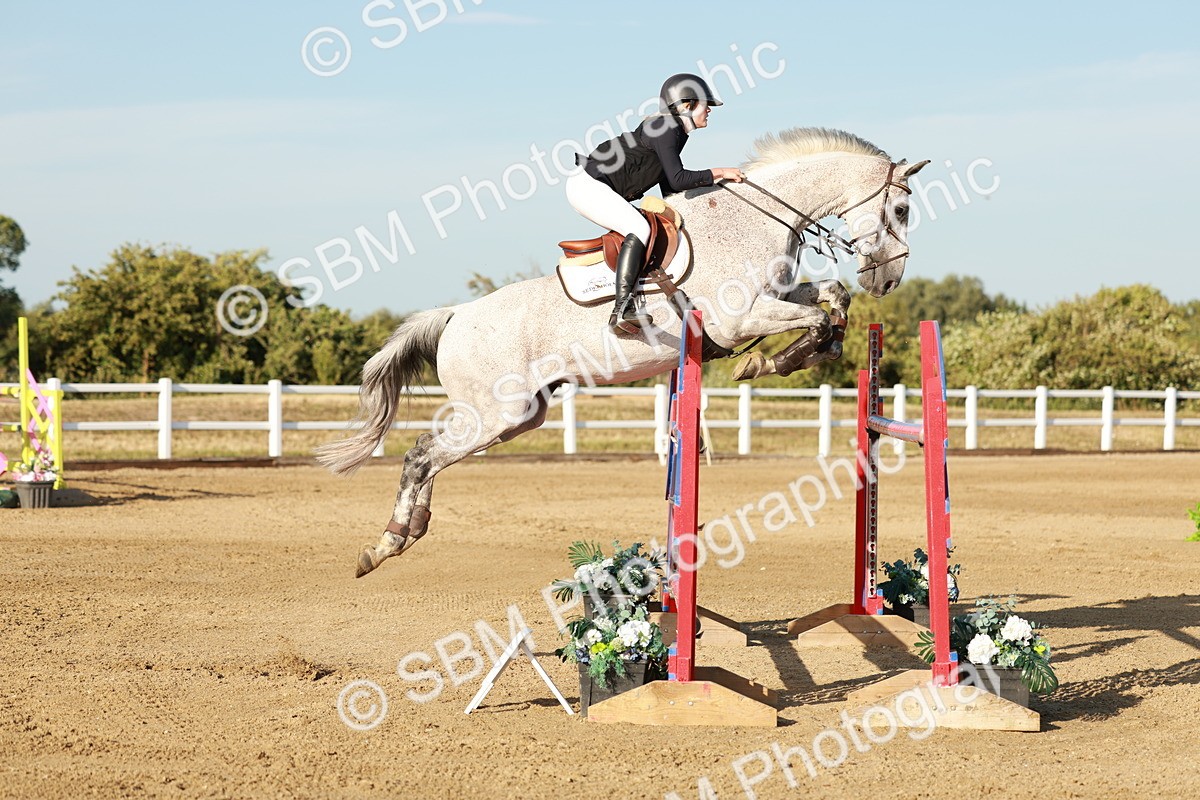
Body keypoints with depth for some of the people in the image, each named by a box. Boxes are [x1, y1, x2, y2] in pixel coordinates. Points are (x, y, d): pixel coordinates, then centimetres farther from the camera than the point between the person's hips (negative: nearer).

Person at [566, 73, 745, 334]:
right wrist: (718, 173, -17)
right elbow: (678, 179, -25)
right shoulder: (664, 129, -17)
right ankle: (621, 311, -35)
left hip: (598, 187, 11)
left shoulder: (675, 131, 14)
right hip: (588, 184, -11)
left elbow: (669, 187, 20)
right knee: (639, 229, -26)